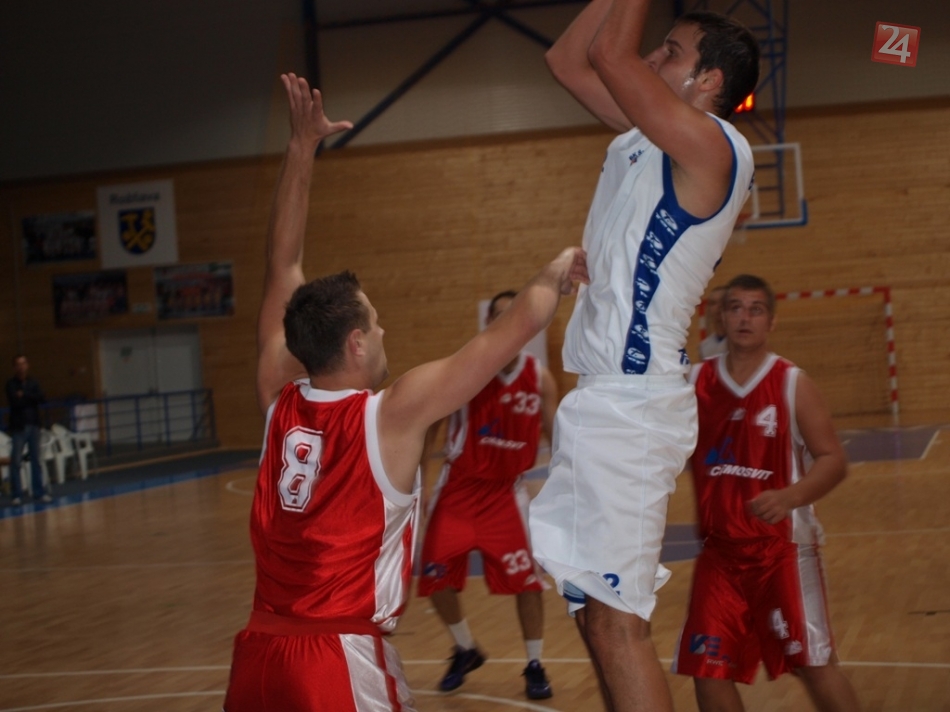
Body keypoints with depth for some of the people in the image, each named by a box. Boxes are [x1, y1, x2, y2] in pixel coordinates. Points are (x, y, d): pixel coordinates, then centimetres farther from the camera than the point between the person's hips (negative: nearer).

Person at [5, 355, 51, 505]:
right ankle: (16, 495, 2)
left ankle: (39, 492, 12)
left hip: (34, 425, 4)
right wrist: (31, 398, -10)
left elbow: (42, 398, -5)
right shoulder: (11, 384, -2)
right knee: (16, 461, -3)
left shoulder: (33, 383, 10)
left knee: (36, 460, 7)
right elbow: (14, 402, -16)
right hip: (18, 427, -4)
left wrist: (24, 396, -13)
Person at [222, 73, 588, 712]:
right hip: (342, 661, -6)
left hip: (260, 650, 6)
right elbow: (508, 335, -4)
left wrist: (303, 147, 13)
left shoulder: (279, 399, 4)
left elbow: (284, 266, 11)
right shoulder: (394, 415, -10)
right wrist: (555, 276, 14)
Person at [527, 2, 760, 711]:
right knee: (598, 614, 14)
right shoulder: (654, 138, 14)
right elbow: (568, 60, 19)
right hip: (606, 401, 10)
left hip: (632, 404, -10)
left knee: (616, 621, -11)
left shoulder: (712, 144, -12)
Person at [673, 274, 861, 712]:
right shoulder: (696, 383, 4)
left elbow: (833, 459, -9)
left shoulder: (793, 384, -6)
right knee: (708, 671, 3)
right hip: (720, 550, 4)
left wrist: (790, 497, -26)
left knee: (813, 664, -3)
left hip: (782, 547, -4)